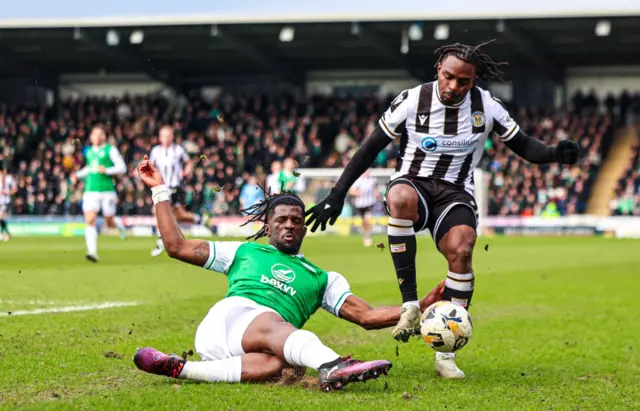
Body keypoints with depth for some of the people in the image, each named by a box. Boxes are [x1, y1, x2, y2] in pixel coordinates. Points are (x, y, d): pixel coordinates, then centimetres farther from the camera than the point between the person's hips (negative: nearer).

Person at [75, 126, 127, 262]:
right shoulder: (88, 151, 14)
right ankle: (92, 252, -19)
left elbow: (122, 168, -6)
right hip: (91, 191, 3)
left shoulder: (110, 150, -1)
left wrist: (107, 170, -19)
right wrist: (78, 174, 17)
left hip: (107, 190, -3)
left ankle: (120, 225, 43)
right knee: (89, 220, -15)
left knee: (110, 223, 5)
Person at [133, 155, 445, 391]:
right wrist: (159, 190, 28)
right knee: (275, 326, -40)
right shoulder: (244, 252, 31)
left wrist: (421, 307, 7)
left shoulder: (323, 279, 32)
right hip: (229, 315, -2)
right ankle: (332, 366, -71)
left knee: (275, 363, -41)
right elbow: (176, 246, 29)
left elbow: (367, 316, 21)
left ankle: (179, 368, -43)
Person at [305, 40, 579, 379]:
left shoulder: (487, 107, -2)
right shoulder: (412, 101, -7)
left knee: (461, 250, -30)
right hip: (412, 183, -1)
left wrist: (554, 154, -15)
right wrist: (336, 195, -5)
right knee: (401, 198, -40)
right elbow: (371, 148, 0)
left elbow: (523, 146, 8)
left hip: (455, 193, 1)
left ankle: (446, 354, -20)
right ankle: (410, 304, -36)